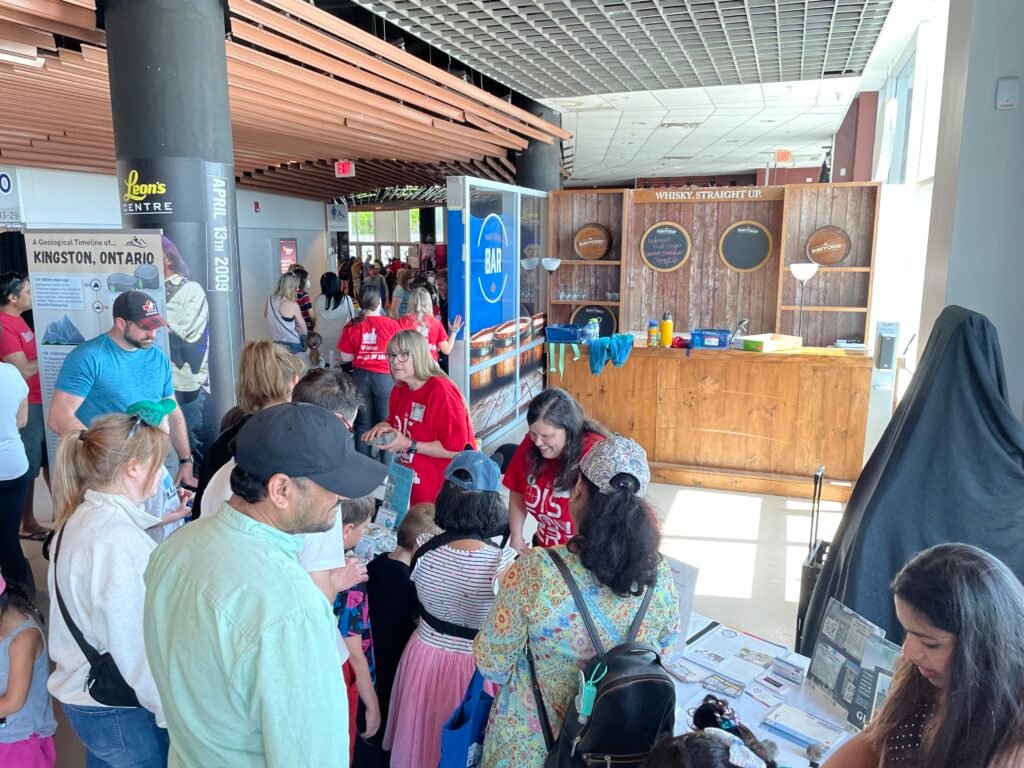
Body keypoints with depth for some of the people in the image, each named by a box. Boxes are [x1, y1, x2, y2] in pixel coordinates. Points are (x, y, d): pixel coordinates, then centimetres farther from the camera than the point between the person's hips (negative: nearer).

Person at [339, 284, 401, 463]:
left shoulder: (352, 326, -4)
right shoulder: (391, 324, -10)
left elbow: (345, 357, -1)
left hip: (360, 376, 2)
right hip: (384, 377, -2)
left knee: (363, 424, 13)